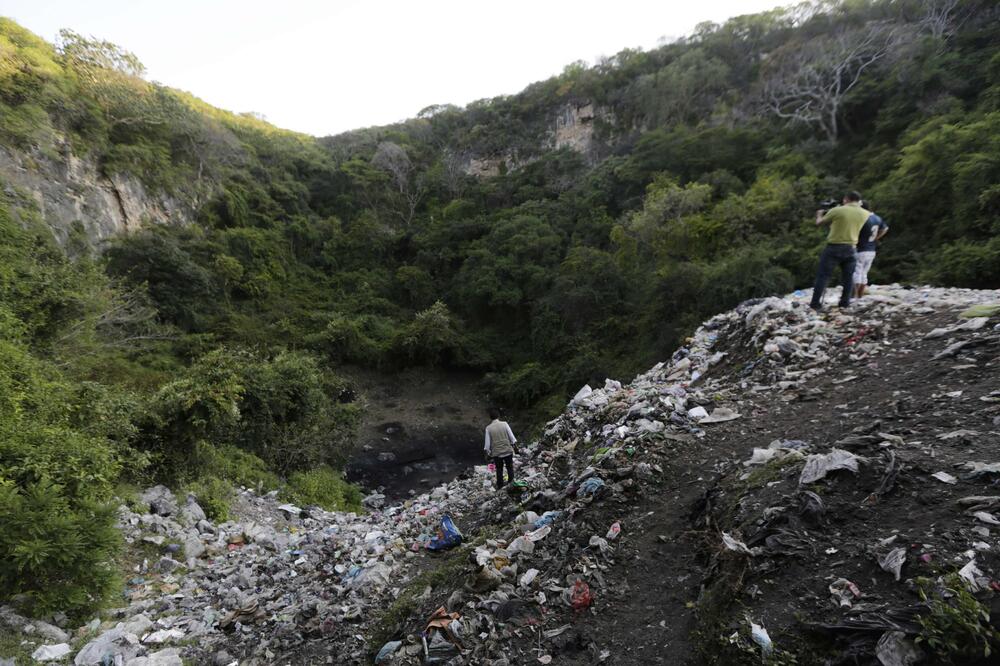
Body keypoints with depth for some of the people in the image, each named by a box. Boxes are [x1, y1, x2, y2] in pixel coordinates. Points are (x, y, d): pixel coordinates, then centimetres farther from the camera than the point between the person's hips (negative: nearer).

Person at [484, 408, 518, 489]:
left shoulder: (488, 428, -10)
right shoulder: (504, 424, -10)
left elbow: (487, 443, -7)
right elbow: (512, 437, -7)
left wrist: (487, 453, 6)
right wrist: (515, 447, 7)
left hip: (497, 453, 0)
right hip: (508, 451, 0)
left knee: (499, 470, 17)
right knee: (510, 468, 19)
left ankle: (500, 487, 28)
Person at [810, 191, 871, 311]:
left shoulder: (837, 211, -8)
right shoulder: (865, 214, 2)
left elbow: (818, 223, 3)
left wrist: (820, 214, 25)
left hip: (833, 247, -3)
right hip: (850, 249, 3)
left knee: (823, 276, 1)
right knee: (848, 277, 14)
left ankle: (815, 303, -2)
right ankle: (845, 303, 17)